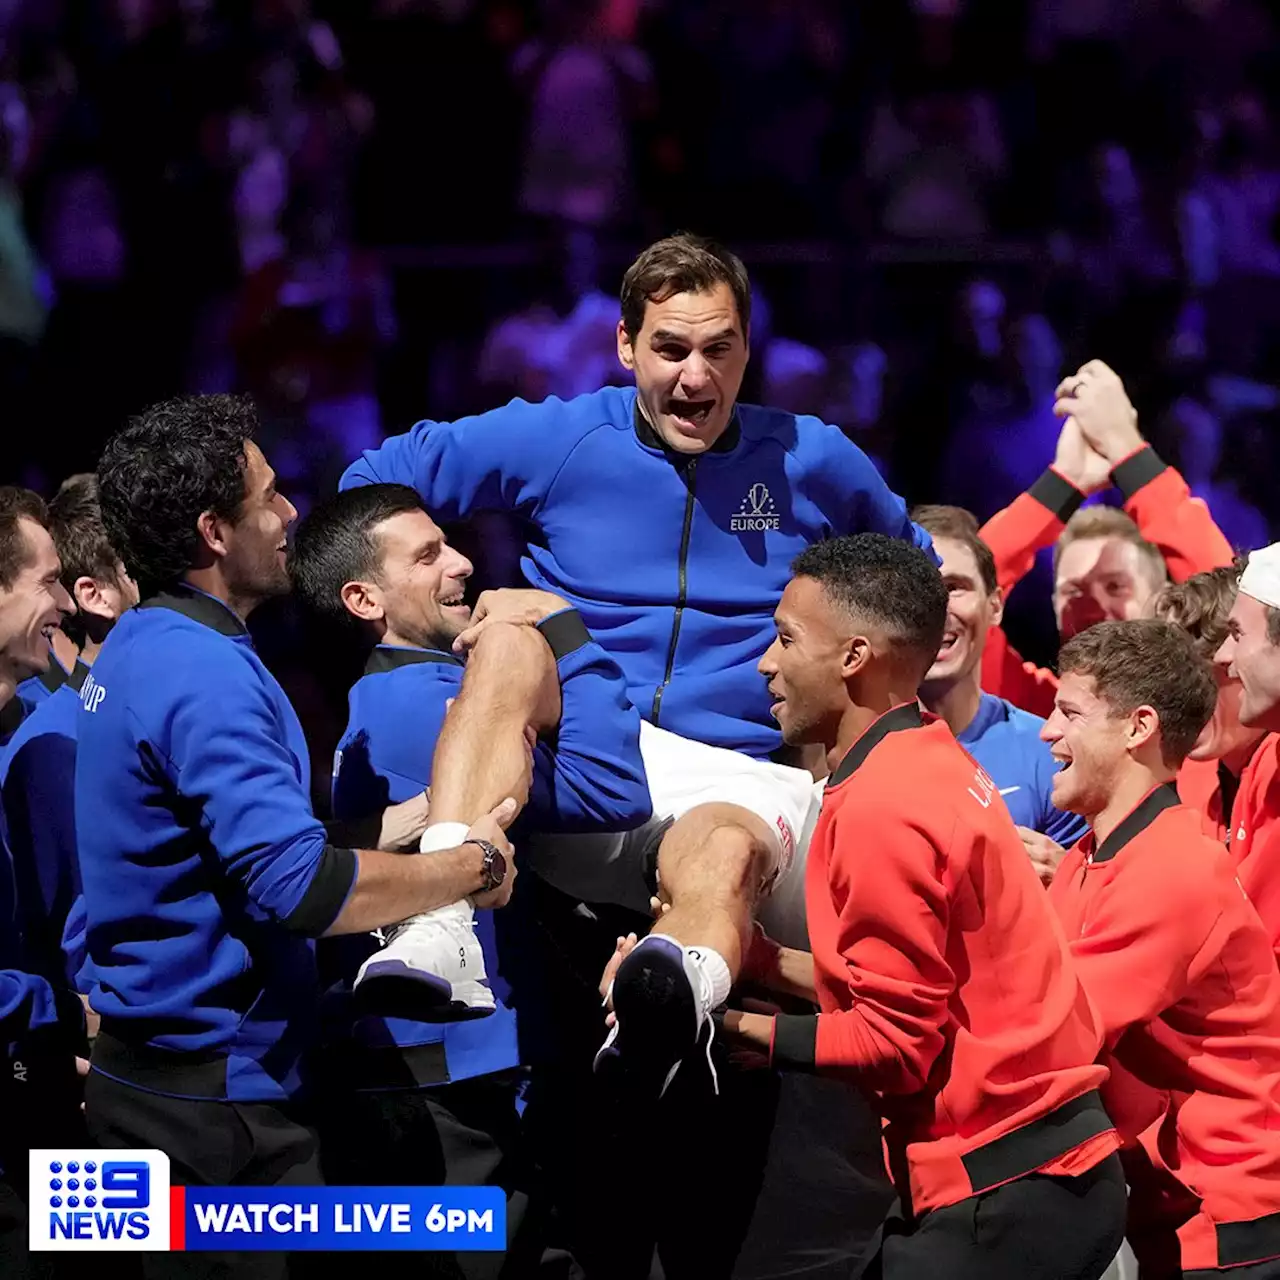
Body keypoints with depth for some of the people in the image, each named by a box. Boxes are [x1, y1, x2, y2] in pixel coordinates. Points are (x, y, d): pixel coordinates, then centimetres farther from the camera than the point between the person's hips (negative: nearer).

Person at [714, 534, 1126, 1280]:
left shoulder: (882, 811, -17)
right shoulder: (930, 764, 12)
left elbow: (897, 1042, -14)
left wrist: (728, 1025, -6)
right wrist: (762, 964, 14)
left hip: (1001, 1191, -9)